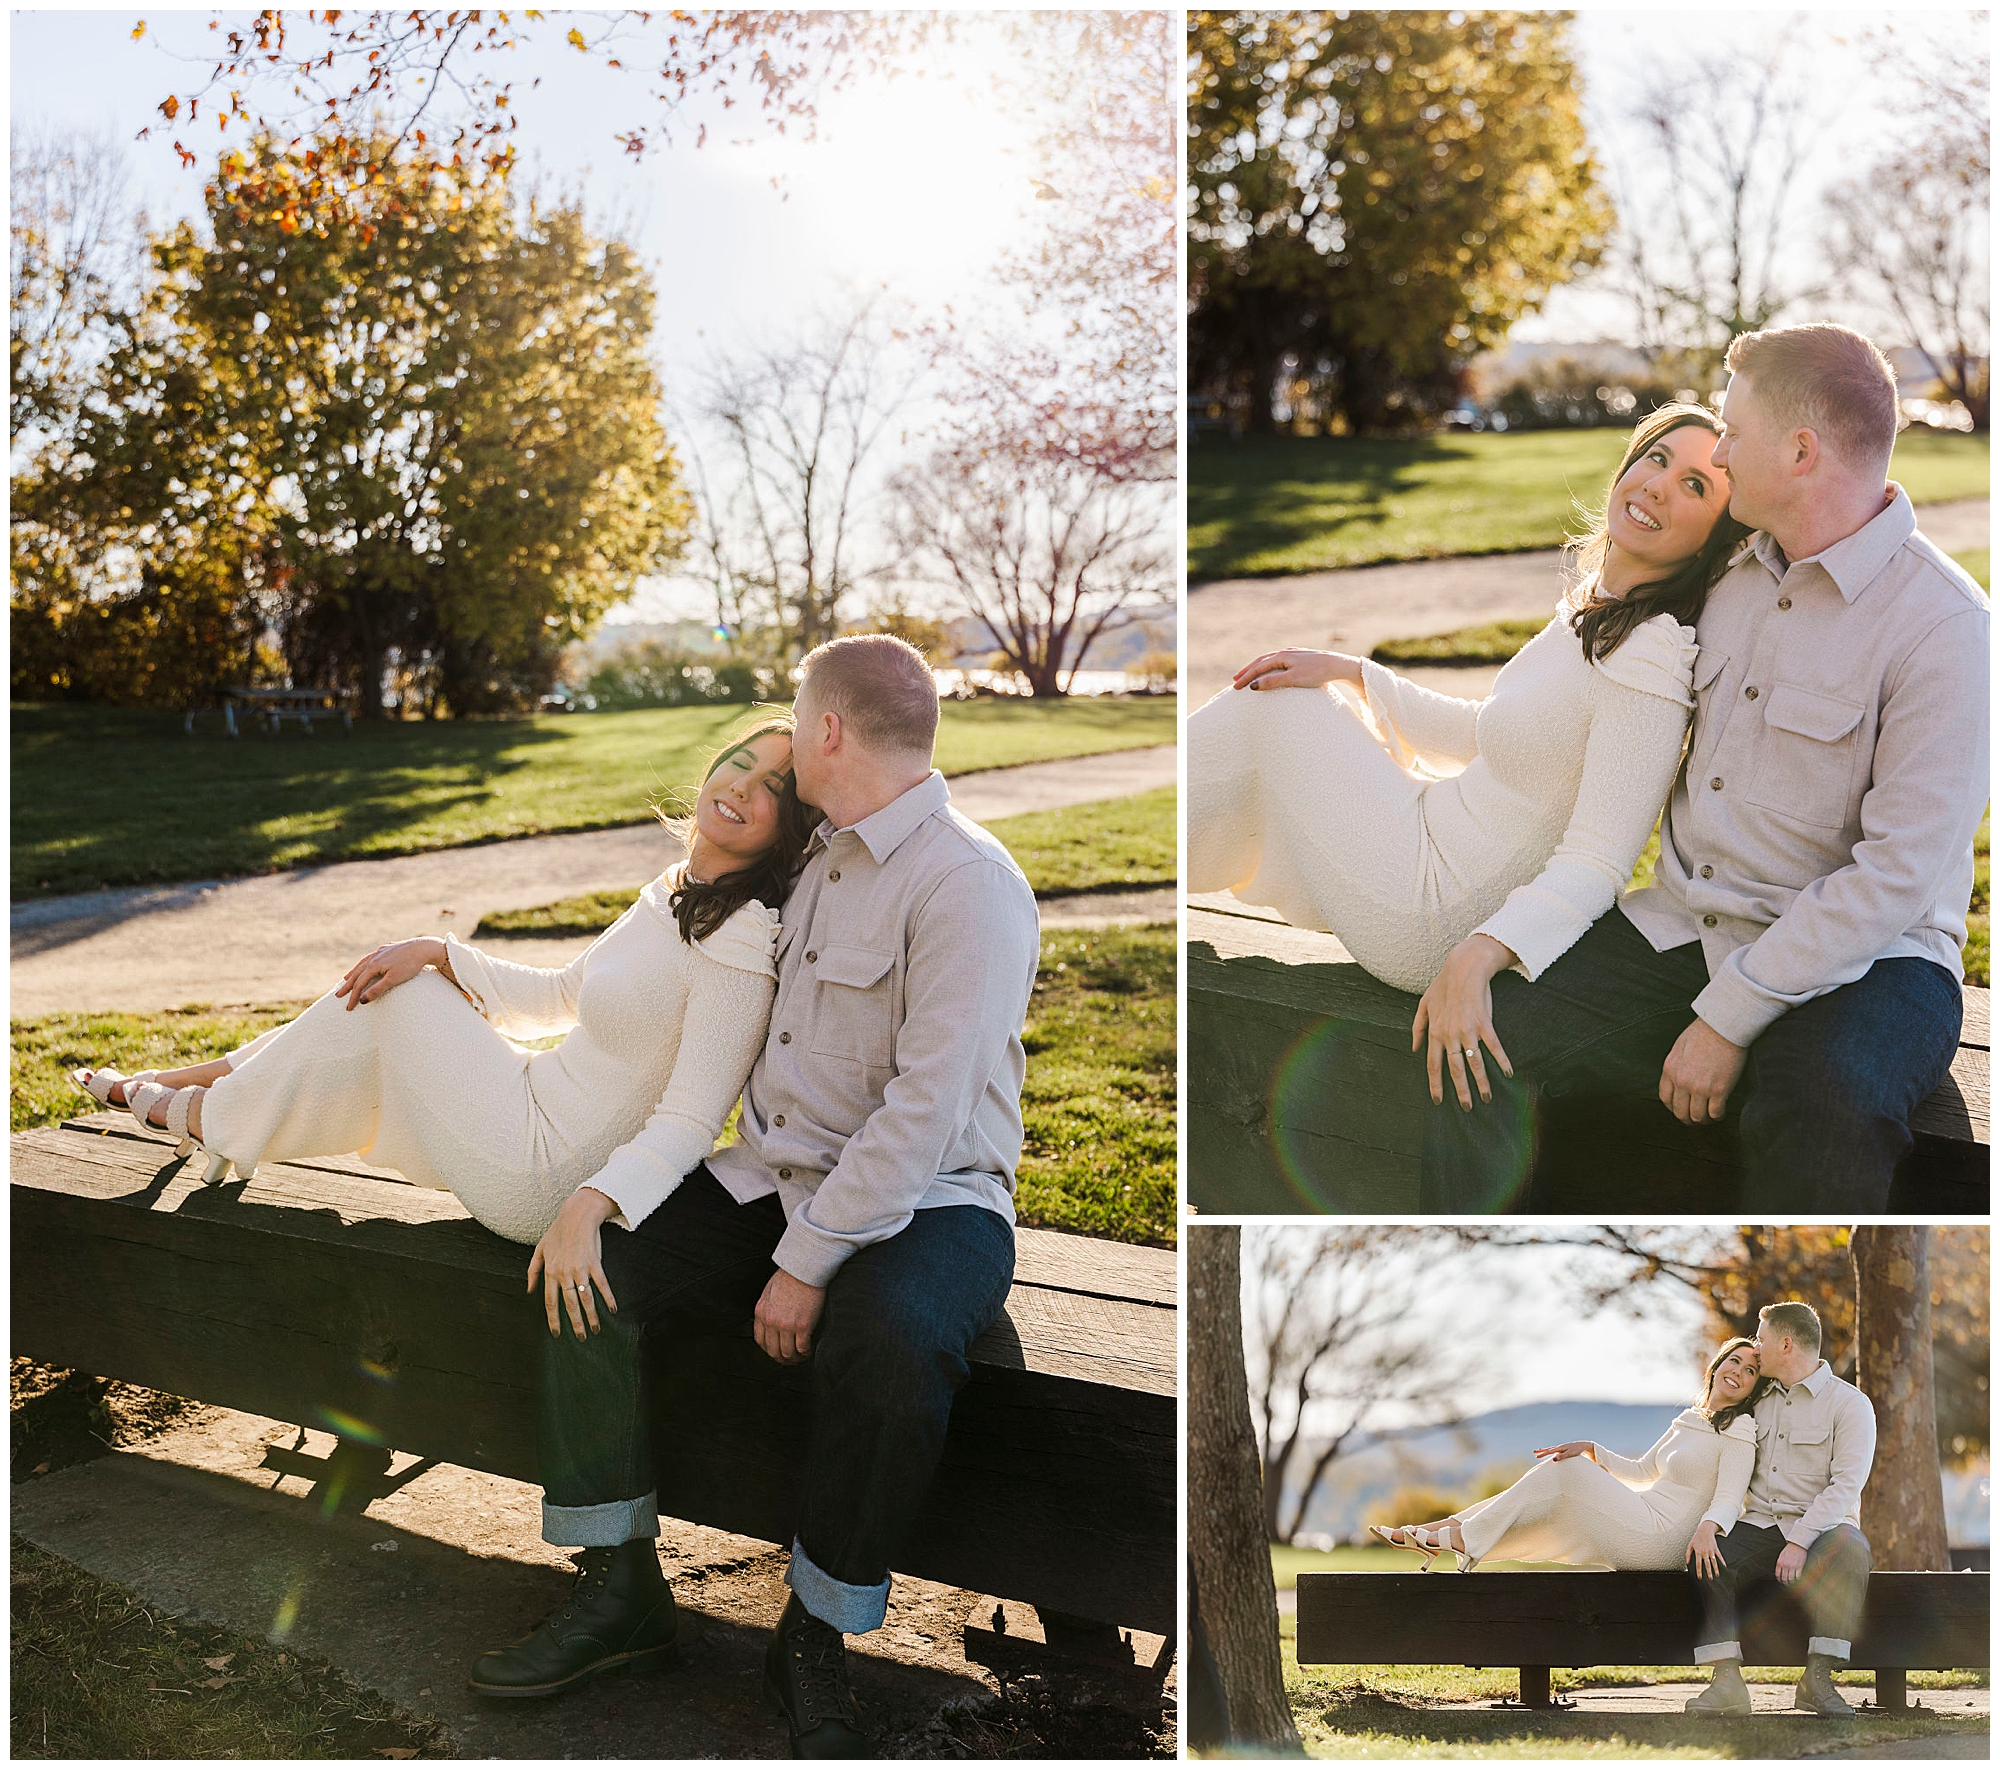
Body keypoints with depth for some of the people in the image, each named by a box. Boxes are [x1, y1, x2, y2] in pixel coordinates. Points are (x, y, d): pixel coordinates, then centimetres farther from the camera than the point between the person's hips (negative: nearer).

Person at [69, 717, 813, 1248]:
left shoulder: (742, 941, -22)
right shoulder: (673, 894, 7)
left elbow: (689, 1121, -26)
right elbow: (558, 998, 14)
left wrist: (586, 1209, -36)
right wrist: (436, 953, 5)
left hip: (539, 1183, -8)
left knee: (401, 999, 1)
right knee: (389, 984, 11)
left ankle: (202, 1113, 23)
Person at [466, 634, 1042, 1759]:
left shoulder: (969, 885, -15)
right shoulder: (822, 864, 13)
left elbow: (926, 1109, -22)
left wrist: (809, 1262, -22)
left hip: (926, 1203, -8)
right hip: (772, 1184, 8)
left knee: (890, 1338, -37)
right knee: (593, 1263, -8)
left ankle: (817, 1637, -14)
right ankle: (621, 1593, -2)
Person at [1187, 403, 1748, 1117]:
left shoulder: (1651, 656, -24)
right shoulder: (1591, 606, 5)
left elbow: (1596, 864, -26)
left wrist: (1477, 955, -38)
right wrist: (1351, 674, 12)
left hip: (1437, 921, -9)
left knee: (1273, 709, 1)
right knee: (1260, 699, 13)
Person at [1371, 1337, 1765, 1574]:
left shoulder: (1738, 1429, -6)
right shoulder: (1691, 1419, 20)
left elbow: (1729, 1500, -19)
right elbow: (1641, 1472, 26)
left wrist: (1707, 1528, -40)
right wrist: (1591, 1450, 11)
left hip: (1658, 1539, -8)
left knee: (1565, 1473, -12)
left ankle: (1465, 1537, -10)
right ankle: (1441, 1532, -4)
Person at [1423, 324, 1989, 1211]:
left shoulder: (1943, 623, -14)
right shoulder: (1737, 569, 10)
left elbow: (1898, 876, -19)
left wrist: (1729, 1018, -20)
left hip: (1859, 955, -6)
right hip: (1681, 929, 6)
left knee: (1827, 1109, -39)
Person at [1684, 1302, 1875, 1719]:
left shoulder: (1849, 1403, -1)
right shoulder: (1760, 1402, 18)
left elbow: (1846, 1485, -13)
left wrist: (1799, 1542, -25)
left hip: (1821, 1527, -4)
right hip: (1759, 1524, 4)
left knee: (1850, 1548, -38)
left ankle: (1817, 1679, -34)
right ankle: (1726, 1680, -32)